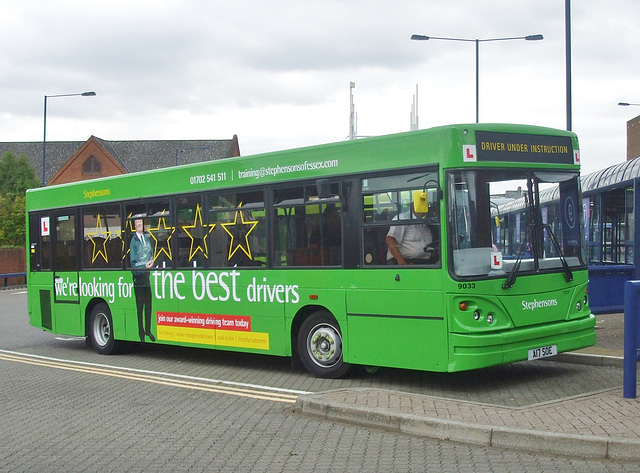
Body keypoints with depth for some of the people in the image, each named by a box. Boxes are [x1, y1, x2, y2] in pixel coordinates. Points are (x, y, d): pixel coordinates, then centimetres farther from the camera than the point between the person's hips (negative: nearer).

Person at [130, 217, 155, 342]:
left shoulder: (146, 238, 12)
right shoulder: (133, 241, -8)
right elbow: (133, 263, -9)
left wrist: (152, 260, 0)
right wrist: (145, 265, -19)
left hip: (147, 274, 6)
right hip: (138, 276, -6)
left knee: (148, 303, 12)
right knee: (140, 305, -2)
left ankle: (148, 330, 23)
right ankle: (141, 332, 5)